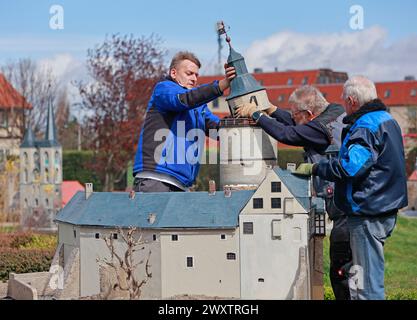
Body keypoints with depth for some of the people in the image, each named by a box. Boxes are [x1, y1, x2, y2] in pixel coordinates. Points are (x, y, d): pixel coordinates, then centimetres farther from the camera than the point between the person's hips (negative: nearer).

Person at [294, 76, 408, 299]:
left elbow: (350, 167, -29)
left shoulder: (365, 127, -17)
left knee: (366, 284, -7)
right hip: (386, 209, 11)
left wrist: (314, 168, -16)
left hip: (367, 213, -11)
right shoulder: (387, 120, 16)